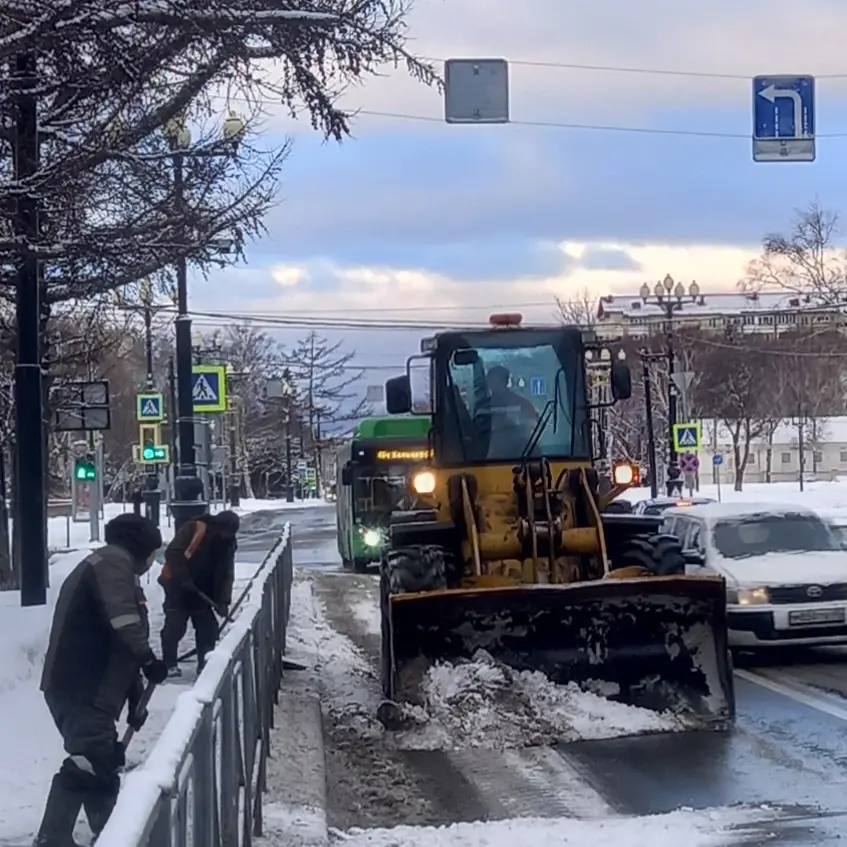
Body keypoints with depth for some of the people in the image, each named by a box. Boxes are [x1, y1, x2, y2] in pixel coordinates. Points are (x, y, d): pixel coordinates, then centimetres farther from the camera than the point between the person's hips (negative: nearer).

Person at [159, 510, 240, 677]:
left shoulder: (227, 545, 0)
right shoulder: (193, 529, -19)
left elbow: (226, 574, 0)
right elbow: (172, 553, -22)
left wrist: (223, 601, -11)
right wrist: (184, 578, -26)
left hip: (201, 590, 6)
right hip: (177, 584, -6)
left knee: (208, 627, 5)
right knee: (175, 625, -8)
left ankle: (205, 663, 15)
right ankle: (169, 664, 2)